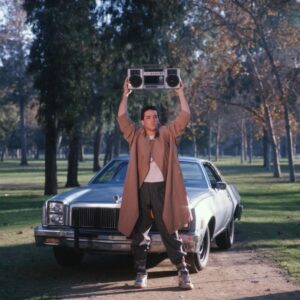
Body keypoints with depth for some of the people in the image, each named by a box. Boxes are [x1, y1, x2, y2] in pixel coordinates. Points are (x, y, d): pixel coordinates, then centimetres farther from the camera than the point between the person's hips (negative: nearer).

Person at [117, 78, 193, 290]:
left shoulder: (168, 134, 9)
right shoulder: (136, 136, 9)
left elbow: (185, 116, 2)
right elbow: (122, 118, -1)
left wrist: (180, 93, 2)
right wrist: (126, 95, 0)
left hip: (163, 188, -1)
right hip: (141, 189, 1)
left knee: (170, 233, 0)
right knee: (139, 234, 5)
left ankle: (183, 272, 3)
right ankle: (141, 272, 14)